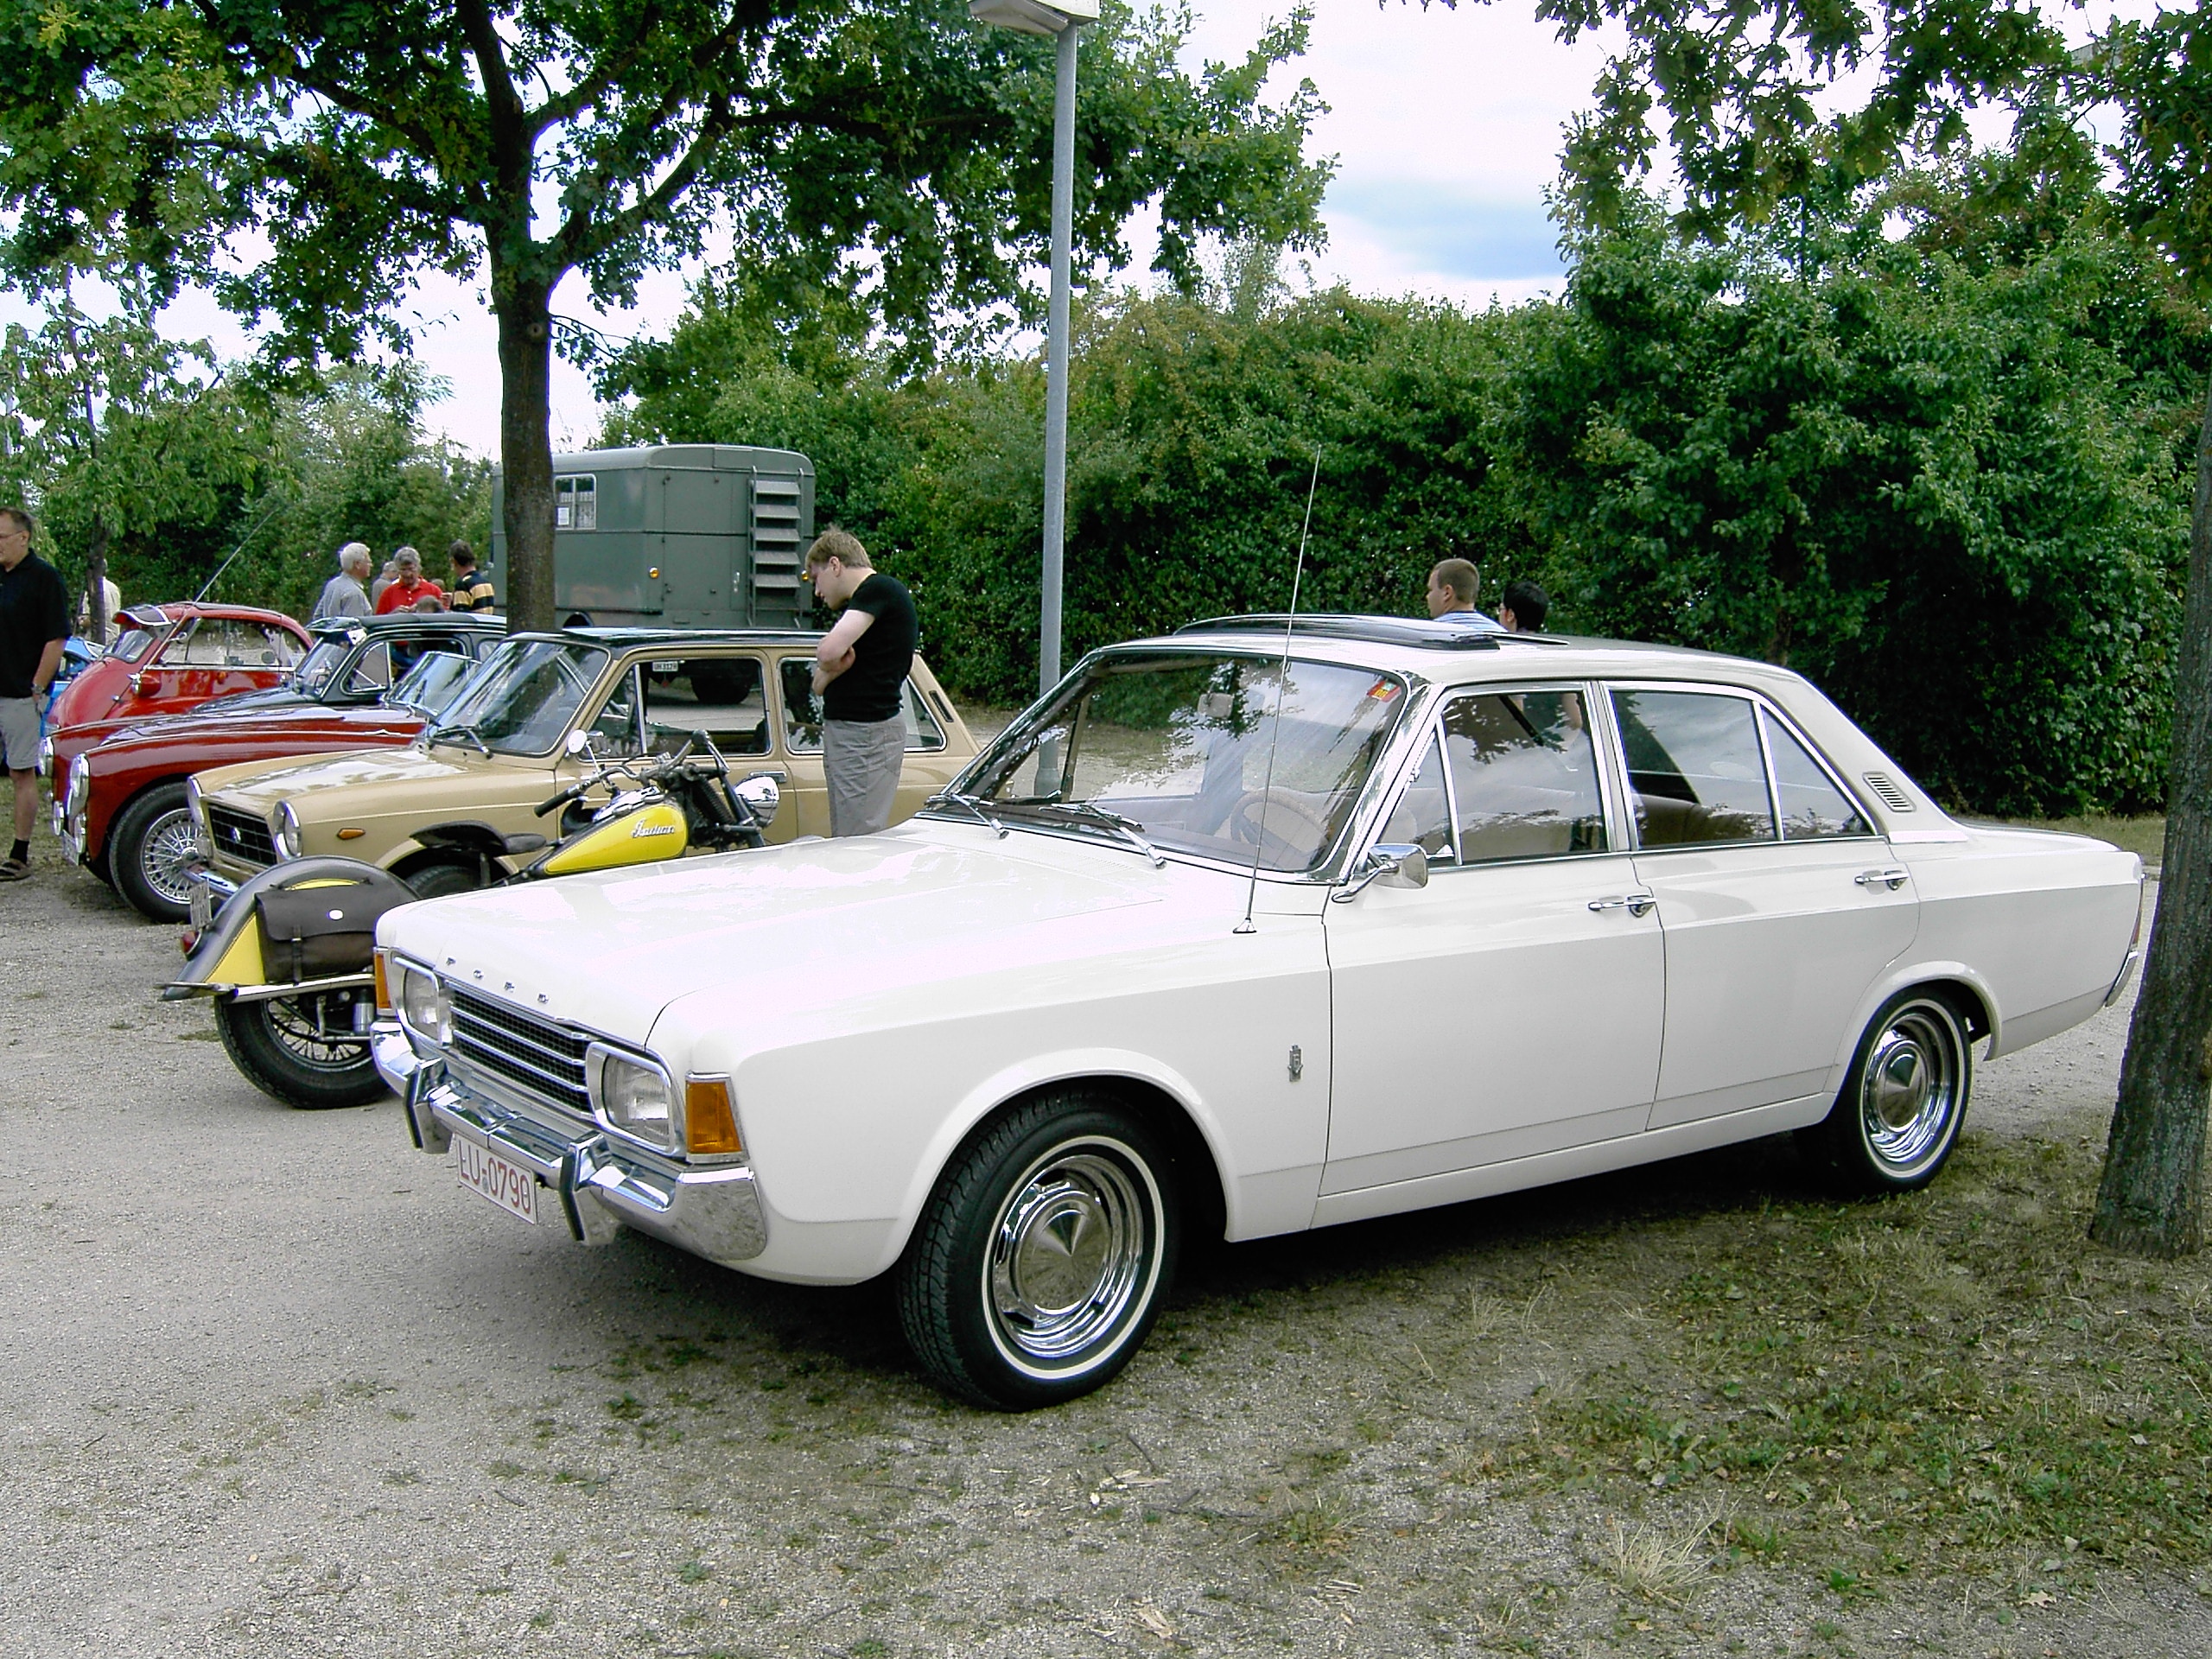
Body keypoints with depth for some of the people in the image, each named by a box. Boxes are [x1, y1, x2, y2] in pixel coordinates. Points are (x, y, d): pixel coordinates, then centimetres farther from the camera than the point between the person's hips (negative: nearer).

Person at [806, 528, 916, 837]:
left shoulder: (880, 589, -9)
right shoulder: (860, 601, 21)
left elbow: (829, 651, -23)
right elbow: (818, 685, 16)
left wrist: (829, 667, -1)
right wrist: (833, 669, -6)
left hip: (868, 733, -10)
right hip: (843, 729, 10)